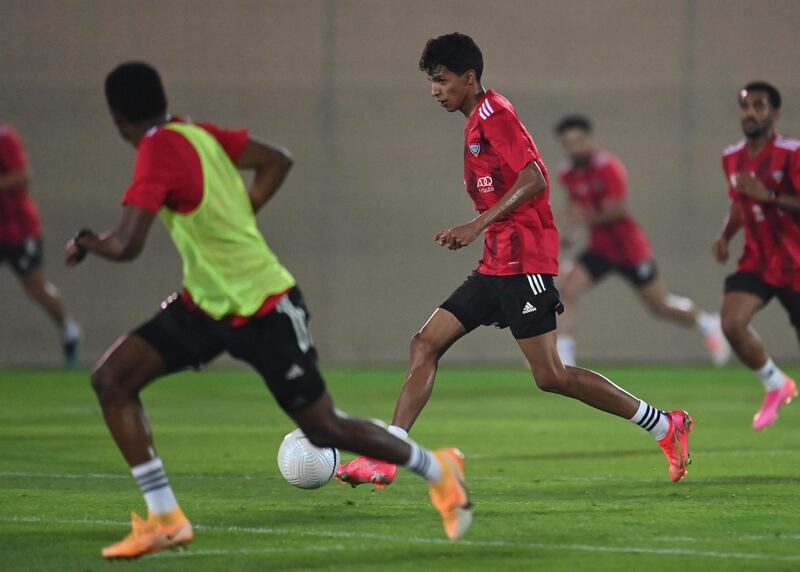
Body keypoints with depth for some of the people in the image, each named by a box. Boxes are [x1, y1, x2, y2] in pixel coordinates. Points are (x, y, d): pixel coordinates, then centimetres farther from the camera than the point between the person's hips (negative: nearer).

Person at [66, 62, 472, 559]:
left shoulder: (159, 152, -24)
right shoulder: (197, 134, 1)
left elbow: (125, 246, -30)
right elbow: (277, 160, 9)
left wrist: (83, 242, -9)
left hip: (264, 312, -9)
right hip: (204, 306, 9)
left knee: (324, 430, 4)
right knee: (112, 380, -4)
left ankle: (438, 471, 26)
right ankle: (164, 519, -1)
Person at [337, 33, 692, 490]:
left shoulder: (494, 114, -9)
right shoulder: (478, 122, 20)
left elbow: (534, 178, -19)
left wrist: (479, 224, -21)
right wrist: (470, 233, 19)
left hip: (522, 263, -10)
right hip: (497, 265, 10)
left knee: (550, 376, -10)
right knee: (426, 344, 3)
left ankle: (666, 426, -1)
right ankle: (386, 459, -1)